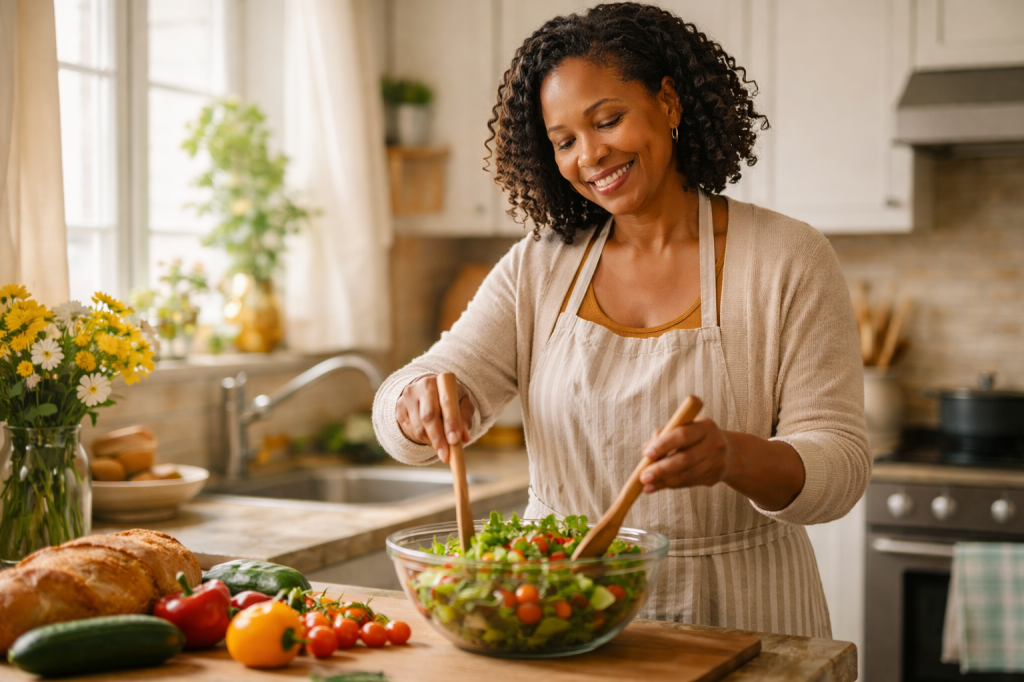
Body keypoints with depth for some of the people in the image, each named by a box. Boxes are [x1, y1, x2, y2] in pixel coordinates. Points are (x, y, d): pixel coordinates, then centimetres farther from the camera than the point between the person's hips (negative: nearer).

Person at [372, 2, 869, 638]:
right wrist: (422, 401, -22)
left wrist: (733, 457, -29)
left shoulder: (789, 260, -4)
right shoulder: (537, 268, 6)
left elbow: (840, 466, -9)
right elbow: (402, 420, 1)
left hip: (733, 616, -5)